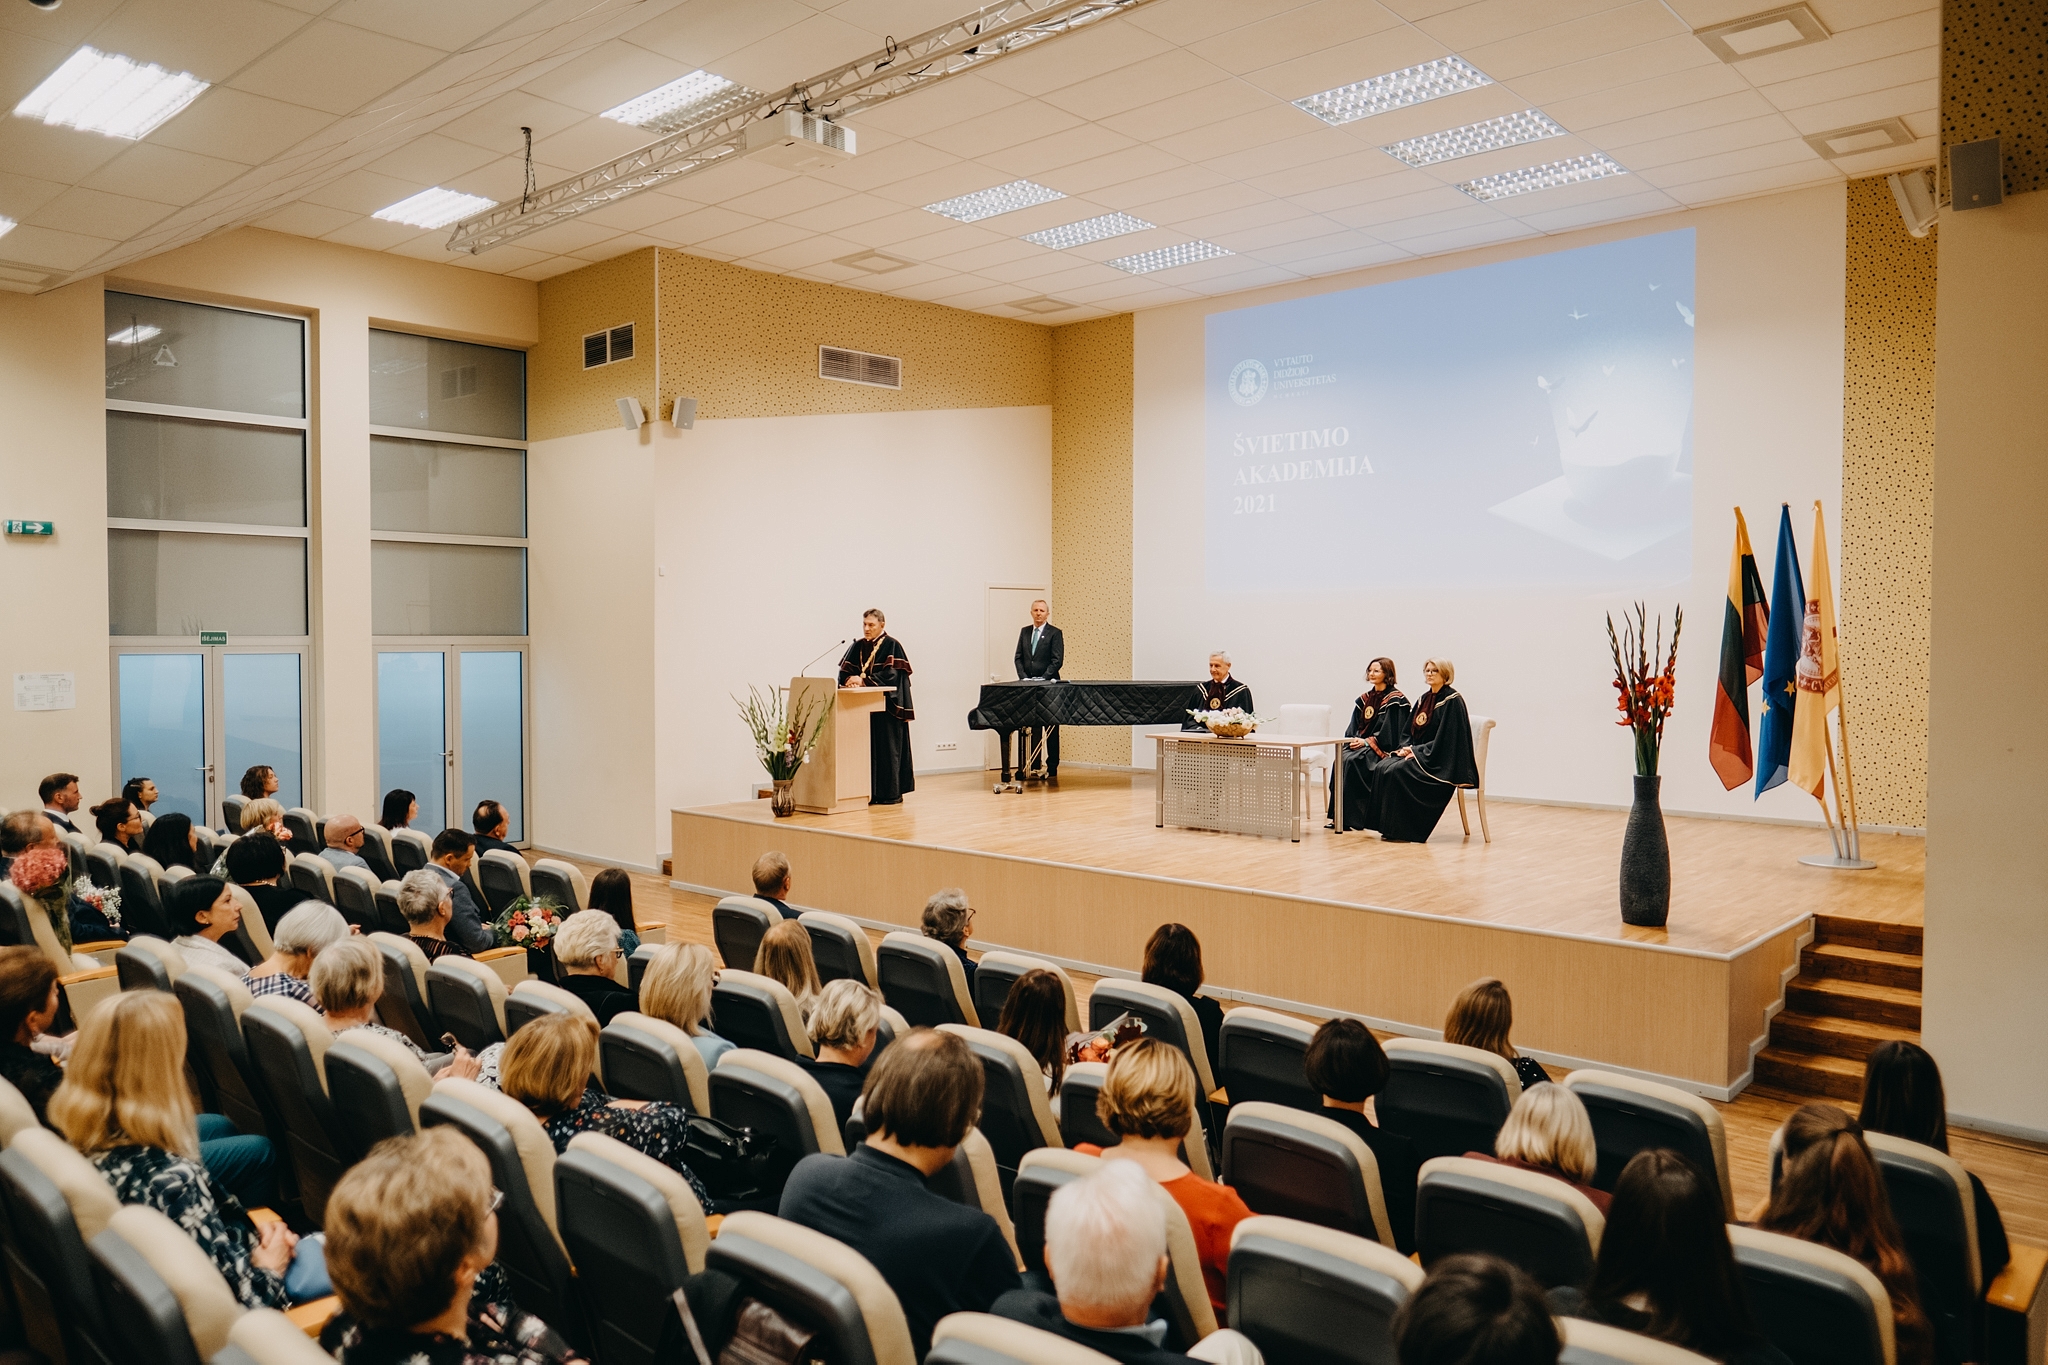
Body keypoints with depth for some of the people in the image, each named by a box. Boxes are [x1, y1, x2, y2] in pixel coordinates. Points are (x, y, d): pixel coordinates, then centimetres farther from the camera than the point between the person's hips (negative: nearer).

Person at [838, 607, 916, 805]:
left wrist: (863, 680, -24)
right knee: (866, 747, 2)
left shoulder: (891, 646, -5)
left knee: (887, 747, -4)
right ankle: (869, 792, 6)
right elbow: (845, 671, 6)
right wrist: (849, 681, -17)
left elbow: (891, 674, -16)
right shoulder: (857, 647, 12)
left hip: (886, 706, -5)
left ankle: (891, 793, 1)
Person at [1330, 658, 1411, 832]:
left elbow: (1389, 732, -13)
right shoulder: (1364, 698, 15)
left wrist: (1367, 741, -18)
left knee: (1351, 762, -30)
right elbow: (1353, 727, 13)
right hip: (1361, 745, 6)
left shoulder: (1395, 700, -6)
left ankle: (1349, 817, -25)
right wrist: (1353, 740, -7)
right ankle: (1337, 815, -25)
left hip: (1381, 749, -6)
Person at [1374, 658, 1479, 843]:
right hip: (1419, 756, 8)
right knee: (1384, 770, -15)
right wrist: (1407, 748, -4)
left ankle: (1403, 831, -19)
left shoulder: (1453, 700, -11)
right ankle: (1390, 826, -13)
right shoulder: (1424, 699, 13)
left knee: (1399, 772, -27)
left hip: (1441, 762, -8)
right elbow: (1411, 731, 17)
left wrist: (1416, 751, -17)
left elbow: (1445, 739, -17)